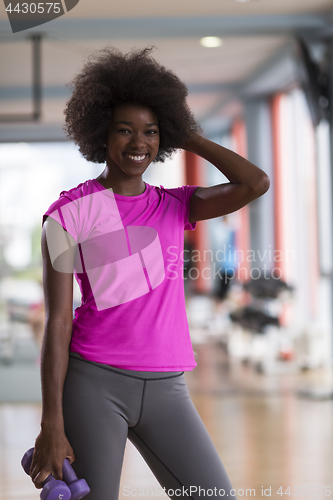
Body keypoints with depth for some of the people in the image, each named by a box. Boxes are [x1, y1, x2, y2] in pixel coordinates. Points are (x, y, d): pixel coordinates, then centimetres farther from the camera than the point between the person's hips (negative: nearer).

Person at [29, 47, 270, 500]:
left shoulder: (175, 207, 11)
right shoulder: (70, 213, -2)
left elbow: (256, 184, -6)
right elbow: (57, 322, -5)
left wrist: (189, 137, 6)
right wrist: (51, 425, -10)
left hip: (165, 389, 4)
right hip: (93, 382, -4)